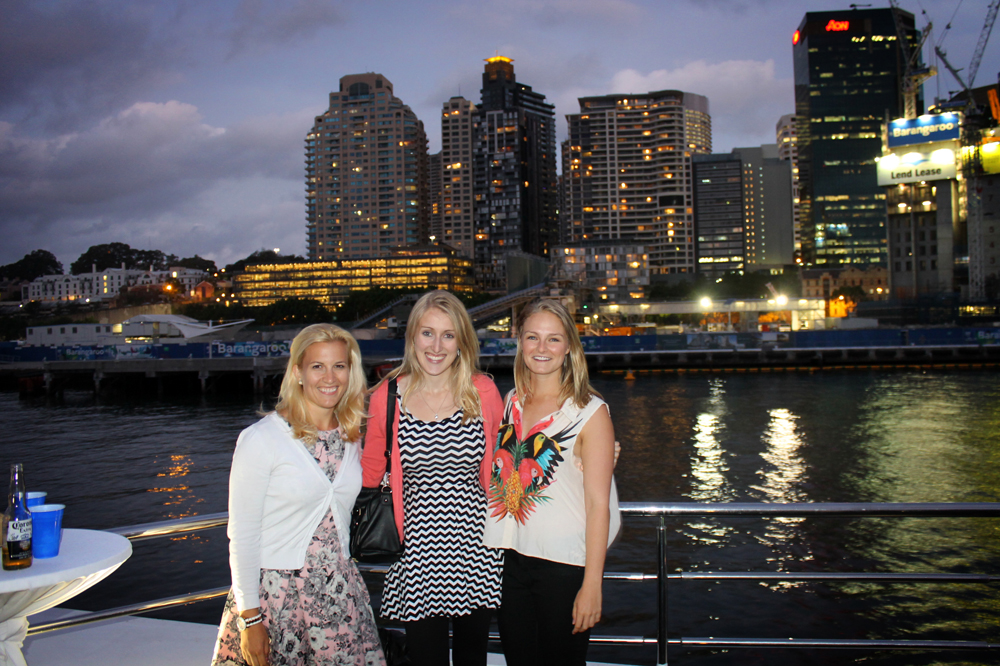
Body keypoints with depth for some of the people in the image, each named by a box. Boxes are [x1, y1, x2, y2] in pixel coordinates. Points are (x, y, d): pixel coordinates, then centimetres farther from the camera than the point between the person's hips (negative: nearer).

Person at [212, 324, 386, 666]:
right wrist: (249, 618, -10)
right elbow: (242, 535, -9)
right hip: (276, 595, -4)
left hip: (340, 595, 4)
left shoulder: (353, 436, 5)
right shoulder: (261, 439, -12)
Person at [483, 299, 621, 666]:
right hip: (509, 559, 5)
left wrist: (592, 584, -15)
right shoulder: (510, 402, 6)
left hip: (564, 565, -4)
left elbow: (598, 502, -12)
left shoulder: (590, 412, -10)